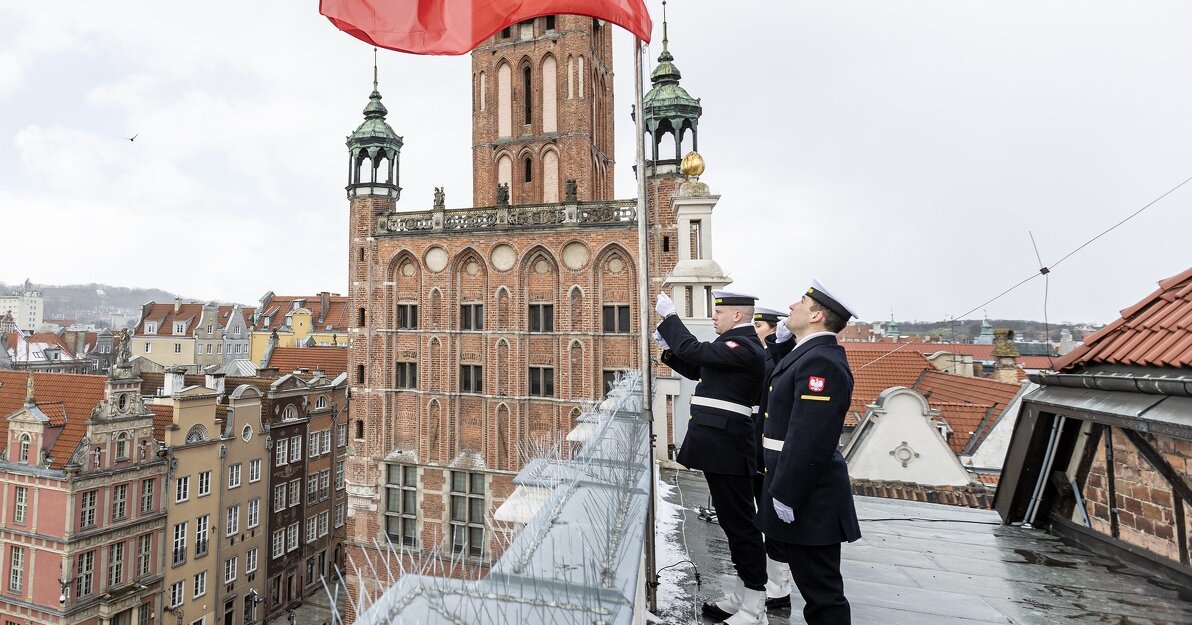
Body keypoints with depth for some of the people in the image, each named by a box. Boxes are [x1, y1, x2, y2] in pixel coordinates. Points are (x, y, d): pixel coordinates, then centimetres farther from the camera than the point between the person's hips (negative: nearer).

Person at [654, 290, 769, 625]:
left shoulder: (744, 346, -15)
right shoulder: (734, 343, 17)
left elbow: (695, 350, -23)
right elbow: (696, 368, 22)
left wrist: (669, 315, -12)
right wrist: (668, 345, 9)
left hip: (726, 448, -10)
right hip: (720, 446, 10)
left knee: (741, 523, 0)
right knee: (733, 520, 18)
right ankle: (742, 594, 31)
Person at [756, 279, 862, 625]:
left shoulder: (821, 361, -22)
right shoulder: (808, 353, 10)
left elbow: (810, 438, -26)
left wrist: (786, 494, -21)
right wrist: (780, 344, 12)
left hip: (807, 495, -10)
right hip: (797, 487, 10)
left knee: (820, 589, 5)